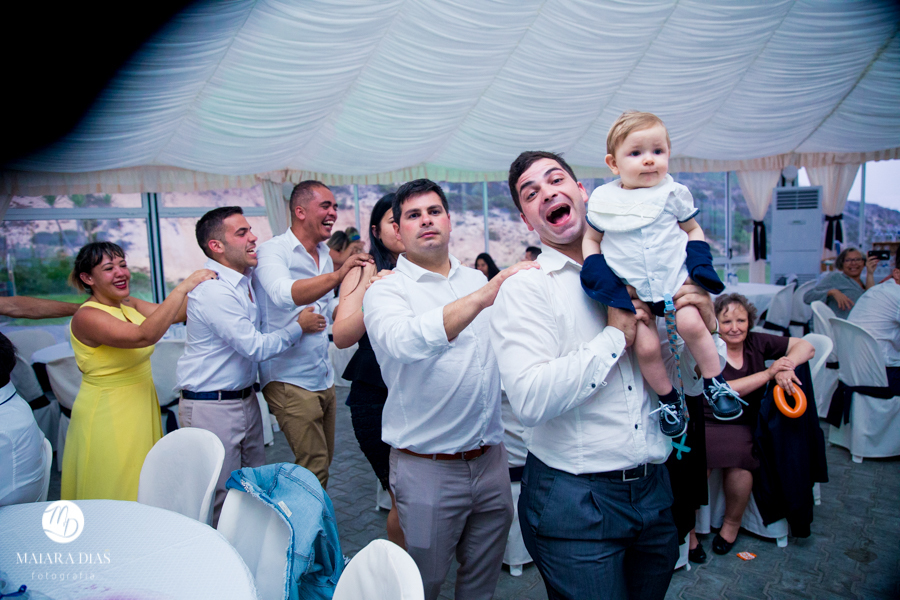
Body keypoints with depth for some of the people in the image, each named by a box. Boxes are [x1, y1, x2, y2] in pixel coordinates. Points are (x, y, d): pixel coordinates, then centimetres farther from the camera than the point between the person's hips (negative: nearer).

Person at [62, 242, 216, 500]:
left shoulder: (130, 305, 6)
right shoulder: (86, 317, -18)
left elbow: (175, 314, -4)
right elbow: (144, 335, -33)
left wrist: (200, 285, -18)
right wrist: (183, 287, -33)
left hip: (142, 410, 7)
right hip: (107, 418, -7)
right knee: (116, 498, 6)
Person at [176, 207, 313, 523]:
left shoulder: (244, 278, 8)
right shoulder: (213, 290, -22)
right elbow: (257, 347, -20)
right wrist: (299, 326, -6)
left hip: (245, 398, 9)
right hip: (212, 407, -9)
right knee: (222, 497, 3)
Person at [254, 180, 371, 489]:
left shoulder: (325, 255, 12)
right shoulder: (273, 250, -12)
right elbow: (284, 295, -35)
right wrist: (338, 275, -45)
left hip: (323, 378, 8)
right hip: (290, 379, -8)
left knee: (323, 462, 16)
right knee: (314, 469, -6)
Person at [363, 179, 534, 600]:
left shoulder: (478, 281, 9)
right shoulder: (385, 291, -8)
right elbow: (404, 342, -32)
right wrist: (484, 296, -38)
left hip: (491, 458, 5)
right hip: (427, 467, -4)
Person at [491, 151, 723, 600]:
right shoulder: (525, 288, -11)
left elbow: (692, 381, 13)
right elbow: (530, 399, -26)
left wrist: (705, 323, -7)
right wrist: (616, 336, -18)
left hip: (653, 490, 6)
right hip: (574, 500, -5)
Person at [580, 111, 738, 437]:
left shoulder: (673, 193, 0)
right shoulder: (602, 200, -1)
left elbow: (693, 229, 12)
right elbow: (591, 238, 10)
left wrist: (697, 266, -4)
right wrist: (597, 274, -5)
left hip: (676, 276, 0)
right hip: (632, 289, 0)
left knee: (691, 324, -20)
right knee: (645, 346, -11)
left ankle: (714, 382, 5)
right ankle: (669, 399, 14)